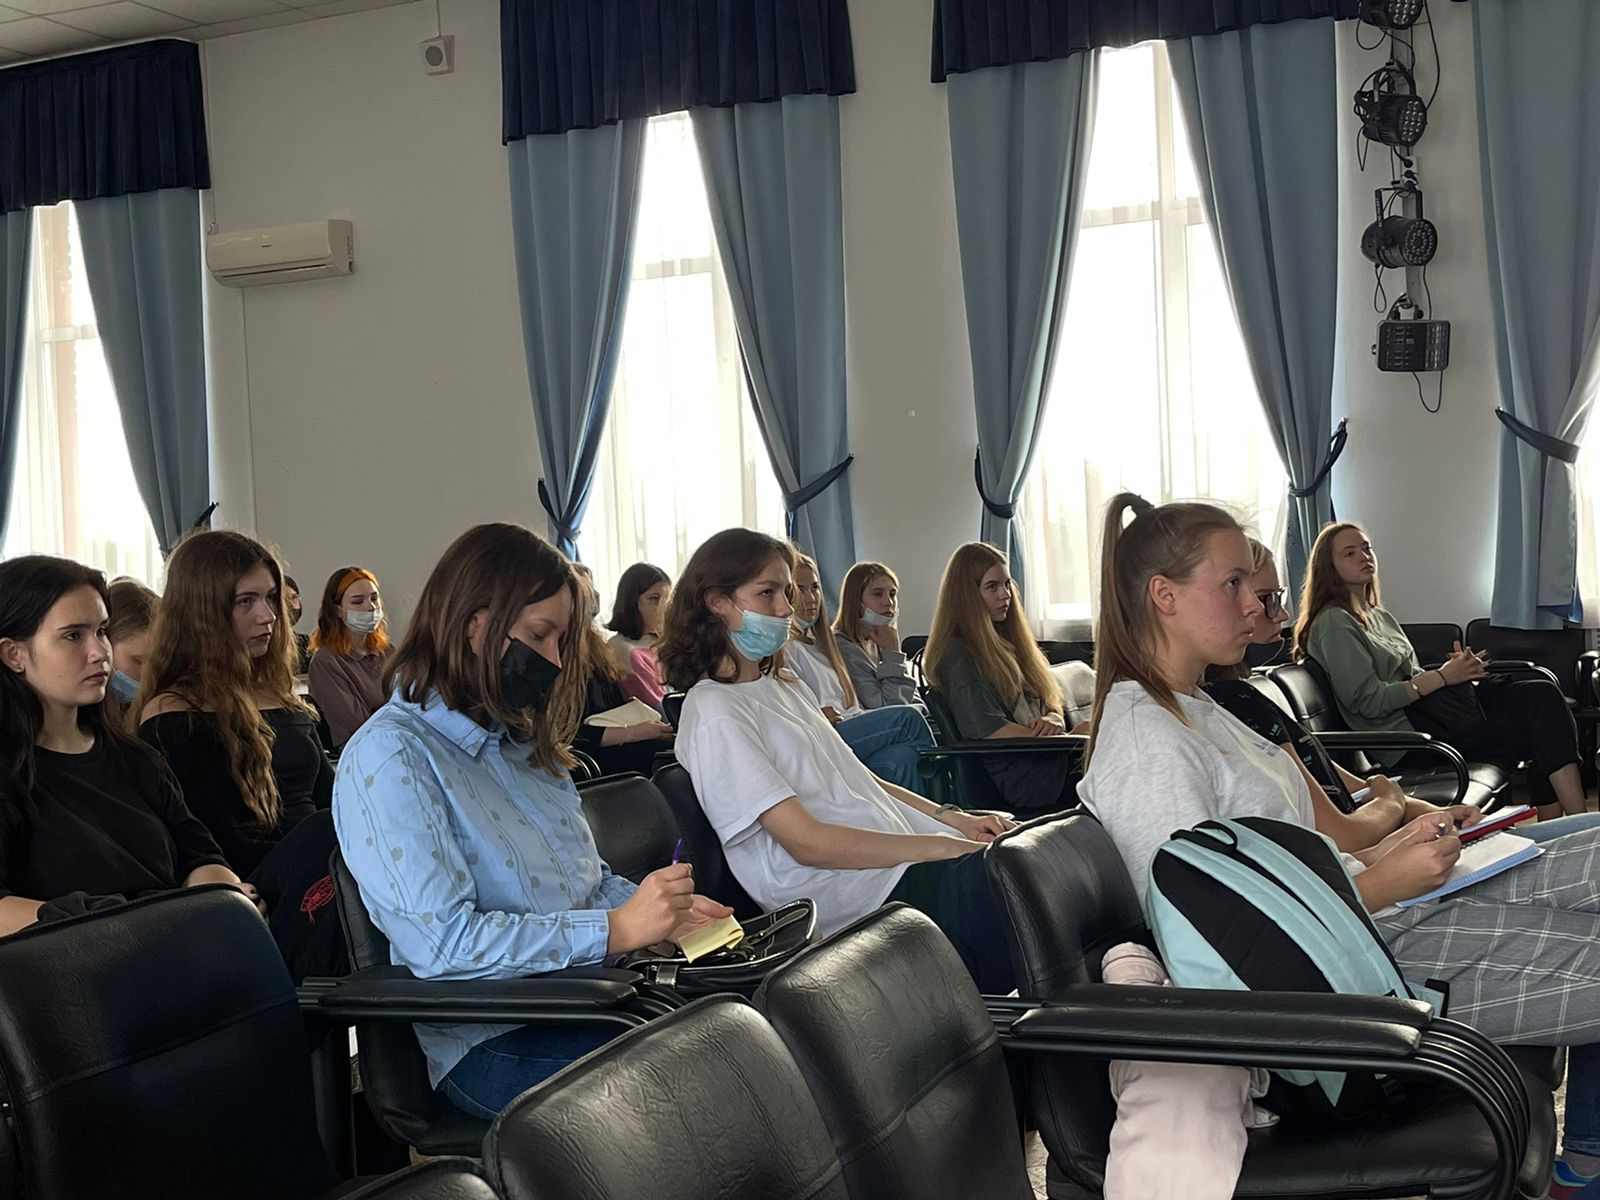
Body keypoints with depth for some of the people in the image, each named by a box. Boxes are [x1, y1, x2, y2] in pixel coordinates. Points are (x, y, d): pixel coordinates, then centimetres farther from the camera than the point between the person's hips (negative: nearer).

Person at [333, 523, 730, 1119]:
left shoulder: (522, 744, 18)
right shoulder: (387, 757, -10)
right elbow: (440, 941, -20)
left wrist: (661, 909, 4)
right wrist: (618, 929, -18)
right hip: (496, 1042, -8)